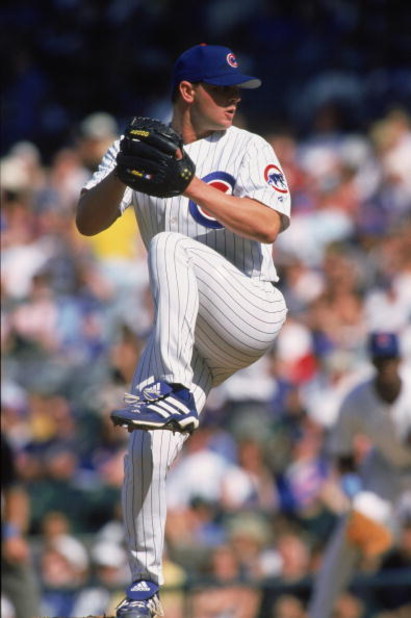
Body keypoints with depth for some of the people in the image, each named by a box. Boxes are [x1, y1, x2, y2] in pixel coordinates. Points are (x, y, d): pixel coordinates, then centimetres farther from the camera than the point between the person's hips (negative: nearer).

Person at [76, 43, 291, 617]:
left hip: (254, 309, -3)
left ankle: (176, 395, -37)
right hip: (189, 339, 3)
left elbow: (269, 225, -15)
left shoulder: (249, 150, 1)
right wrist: (122, 172, -20)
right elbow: (88, 222, -2)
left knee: (172, 246, -30)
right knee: (146, 450, -12)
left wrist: (193, 187, -23)